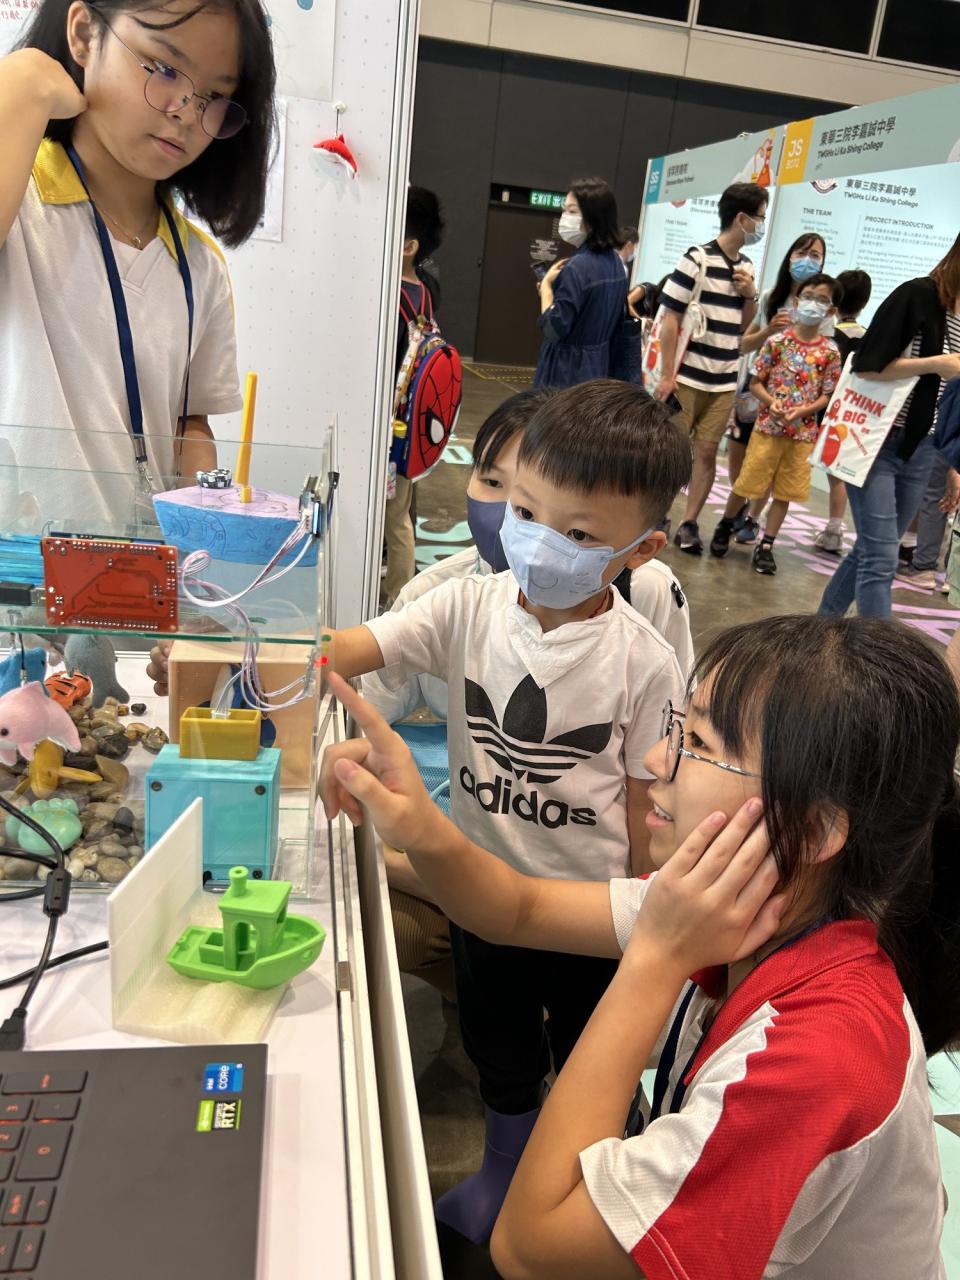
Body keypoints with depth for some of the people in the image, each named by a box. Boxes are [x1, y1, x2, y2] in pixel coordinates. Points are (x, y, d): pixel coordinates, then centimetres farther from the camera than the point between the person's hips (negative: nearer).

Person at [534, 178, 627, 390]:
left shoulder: (577, 267, -20)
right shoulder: (615, 262, 8)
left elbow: (553, 329, -23)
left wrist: (546, 285, -9)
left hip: (566, 371, -9)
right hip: (597, 367, 9)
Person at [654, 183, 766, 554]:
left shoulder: (746, 267, 11)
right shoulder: (697, 259, -8)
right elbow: (670, 319, -10)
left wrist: (750, 295, 0)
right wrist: (667, 374, -13)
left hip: (724, 382, 6)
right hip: (687, 378, -5)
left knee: (707, 452, 6)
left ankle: (690, 523, 13)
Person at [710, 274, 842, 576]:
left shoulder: (830, 351, 0)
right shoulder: (777, 341, -4)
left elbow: (828, 395, 2)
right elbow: (755, 382, -1)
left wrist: (803, 410, -15)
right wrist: (771, 402, -18)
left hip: (804, 431, 2)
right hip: (768, 425, -2)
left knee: (785, 491, 7)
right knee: (748, 482, 3)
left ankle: (765, 546, 17)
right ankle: (725, 526, 28)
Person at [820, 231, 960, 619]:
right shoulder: (917, 296, -10)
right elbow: (866, 366, -15)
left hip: (922, 452, 7)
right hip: (877, 442, -7)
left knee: (871, 551, 14)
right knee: (881, 558, -8)